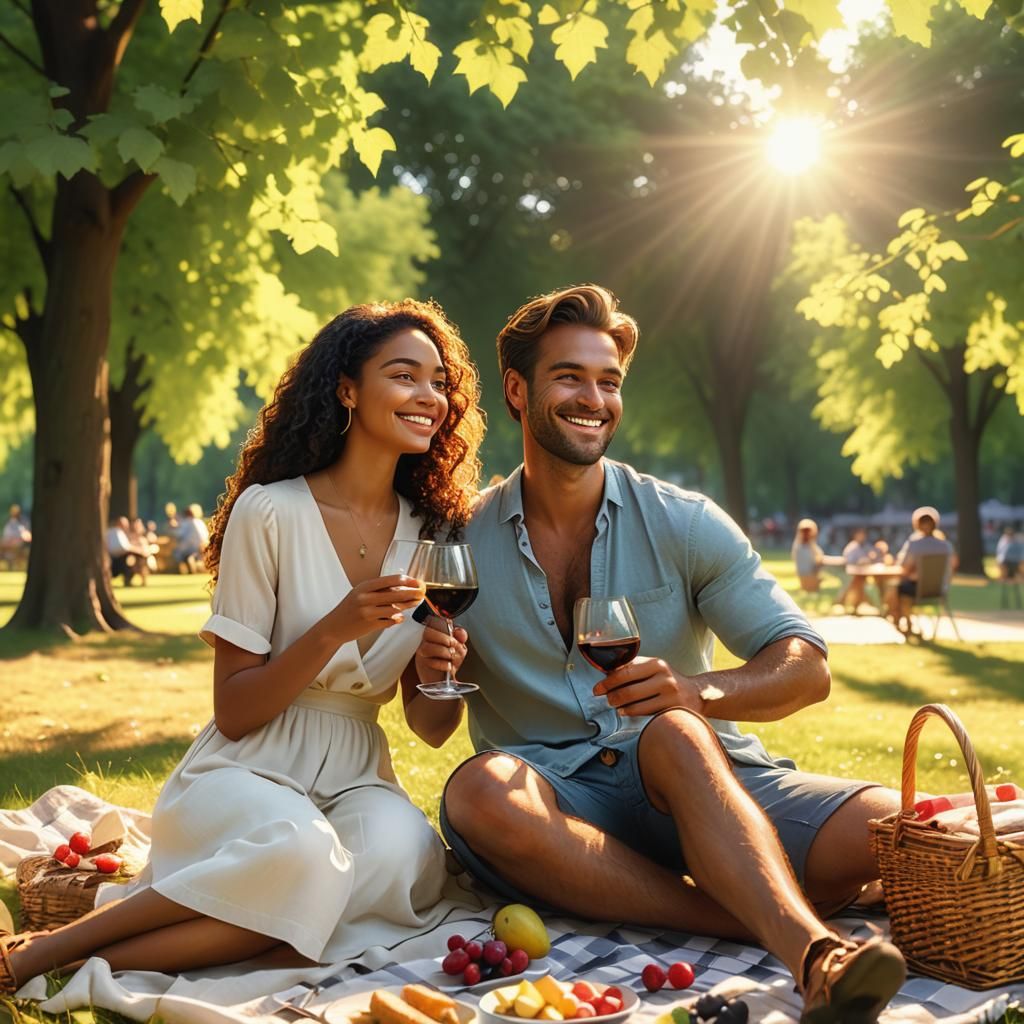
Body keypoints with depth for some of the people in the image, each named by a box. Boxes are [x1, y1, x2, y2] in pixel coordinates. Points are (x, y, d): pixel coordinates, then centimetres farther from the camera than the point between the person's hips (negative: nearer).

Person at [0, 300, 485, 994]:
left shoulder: (435, 533, 6)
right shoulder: (271, 512, -7)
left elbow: (429, 728, 9)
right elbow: (233, 712, -7)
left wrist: (435, 674, -14)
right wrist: (335, 629, -21)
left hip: (355, 778, 4)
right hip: (246, 770, -4)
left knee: (407, 856, -32)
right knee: (300, 849, -38)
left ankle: (106, 959, -24)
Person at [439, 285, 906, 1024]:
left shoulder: (683, 525, 1)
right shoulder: (462, 545, 3)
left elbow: (807, 670, -5)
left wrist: (698, 692, -26)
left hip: (695, 777, 0)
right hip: (558, 802, 1)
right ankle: (805, 945, -37)